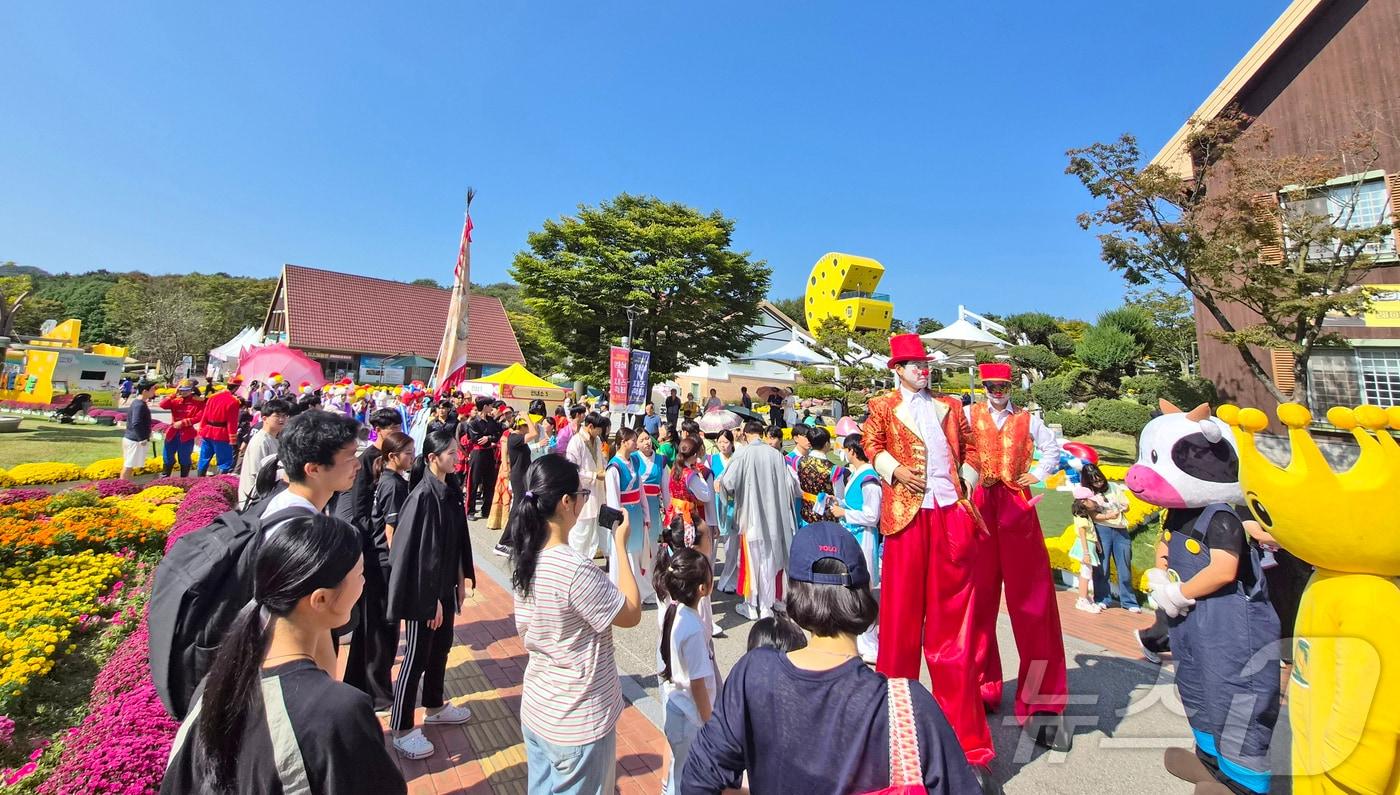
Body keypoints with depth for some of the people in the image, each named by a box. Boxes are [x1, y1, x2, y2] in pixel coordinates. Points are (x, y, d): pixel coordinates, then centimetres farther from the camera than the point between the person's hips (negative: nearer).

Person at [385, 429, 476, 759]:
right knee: (417, 656, 6)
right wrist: (431, 598, -18)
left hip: (446, 586, 8)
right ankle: (401, 731, 22)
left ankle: (434, 707, 40)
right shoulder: (422, 496, -23)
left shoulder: (451, 492, 1)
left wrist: (461, 580, 12)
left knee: (441, 648, 21)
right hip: (423, 590, -8)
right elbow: (420, 551, -22)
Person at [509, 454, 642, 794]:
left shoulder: (525, 558, -6)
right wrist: (621, 546, -14)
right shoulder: (576, 569, -31)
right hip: (578, 722, -7)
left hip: (536, 709, 7)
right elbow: (632, 614, -18)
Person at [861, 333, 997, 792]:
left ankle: (967, 743, 12)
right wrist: (896, 470, -13)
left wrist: (968, 482, 6)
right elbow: (871, 443, 1)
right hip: (907, 513, -2)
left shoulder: (950, 406, 20)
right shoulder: (883, 407, 11)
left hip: (951, 513, 3)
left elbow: (970, 447, 21)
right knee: (901, 613, 6)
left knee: (952, 621, 4)